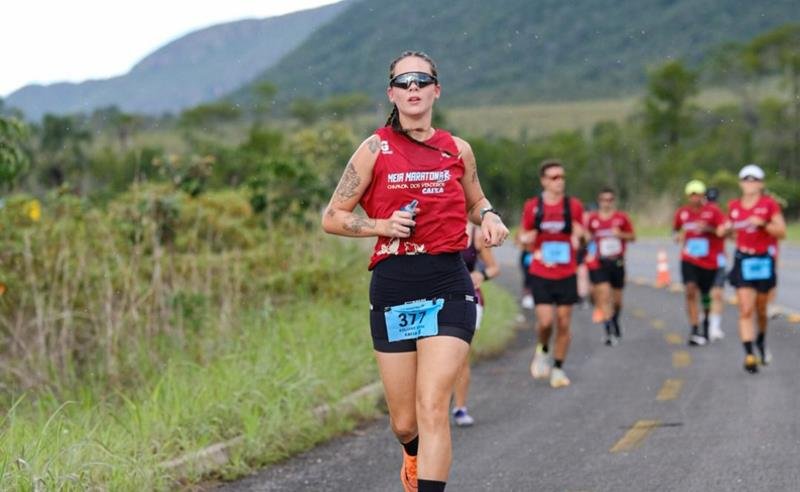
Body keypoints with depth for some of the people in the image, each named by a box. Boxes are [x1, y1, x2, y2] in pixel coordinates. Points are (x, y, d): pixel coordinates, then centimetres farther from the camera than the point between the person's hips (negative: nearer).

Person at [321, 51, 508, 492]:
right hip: (392, 288, 0)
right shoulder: (376, 149, 3)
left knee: (433, 407, -16)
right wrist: (383, 225, -10)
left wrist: (488, 217, 5)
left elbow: (475, 201, 27)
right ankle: (414, 456, 45)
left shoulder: (458, 150, 9)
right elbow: (332, 217, 5)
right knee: (404, 423, 8)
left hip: (448, 288, 0)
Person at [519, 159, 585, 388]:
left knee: (563, 323, 3)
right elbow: (523, 237, 10)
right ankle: (542, 351, 20)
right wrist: (527, 240, -13)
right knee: (545, 321, -11)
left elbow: (582, 236, 12)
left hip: (567, 274, 1)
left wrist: (579, 236, -12)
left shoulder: (574, 206, 2)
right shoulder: (532, 207, 0)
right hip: (540, 274, -1)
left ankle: (558, 368, 18)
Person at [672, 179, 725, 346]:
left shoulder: (712, 211, -5)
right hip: (689, 260, 1)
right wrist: (679, 235, 1)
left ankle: (706, 326, 33)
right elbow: (676, 228, 22)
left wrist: (708, 229, -24)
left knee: (706, 295, 10)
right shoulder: (682, 212, 4)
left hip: (709, 261, -1)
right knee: (691, 291, -17)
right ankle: (695, 331, -18)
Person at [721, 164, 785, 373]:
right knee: (745, 310, -9)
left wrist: (763, 224, -23)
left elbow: (782, 232, -8)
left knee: (761, 309, 12)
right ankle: (749, 355, -11)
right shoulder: (734, 206, 6)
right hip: (743, 260, 1)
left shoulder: (769, 204, -4)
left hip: (764, 260, -1)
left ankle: (761, 339, 41)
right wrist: (726, 229, 0)